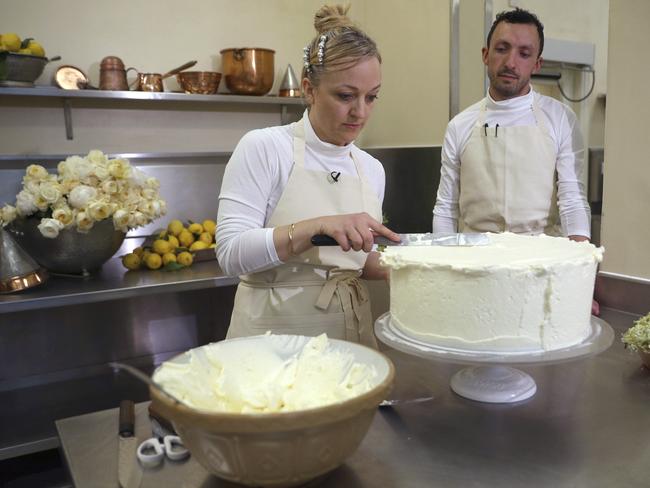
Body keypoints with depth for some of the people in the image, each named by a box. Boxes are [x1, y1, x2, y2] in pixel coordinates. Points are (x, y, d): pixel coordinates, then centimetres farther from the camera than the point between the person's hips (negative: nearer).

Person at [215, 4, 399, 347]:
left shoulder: (372, 169, 4)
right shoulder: (263, 148, -12)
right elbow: (231, 253, -18)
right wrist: (317, 226, -29)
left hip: (351, 331, 5)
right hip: (274, 331, -5)